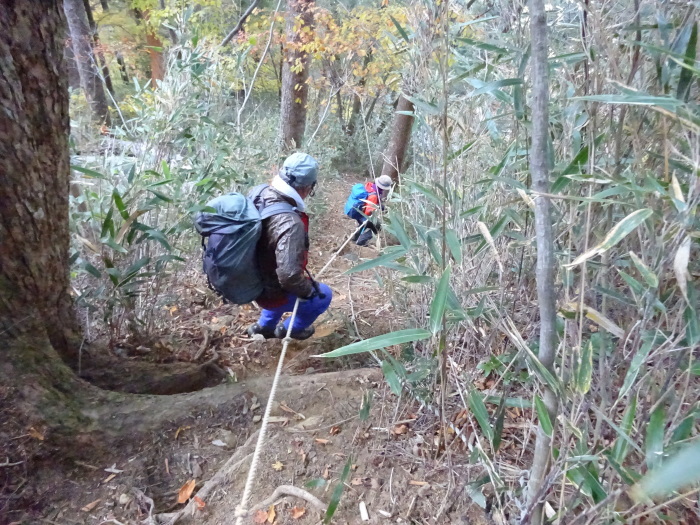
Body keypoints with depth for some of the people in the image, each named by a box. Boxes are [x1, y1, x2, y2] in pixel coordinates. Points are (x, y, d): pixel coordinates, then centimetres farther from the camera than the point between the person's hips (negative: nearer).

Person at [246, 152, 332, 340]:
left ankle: (264, 327, 49)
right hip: (268, 291, -7)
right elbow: (289, 275, -40)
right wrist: (309, 290, -18)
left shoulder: (259, 193, -12)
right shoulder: (290, 223, -37)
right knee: (323, 295, 17)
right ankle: (289, 330, 35)